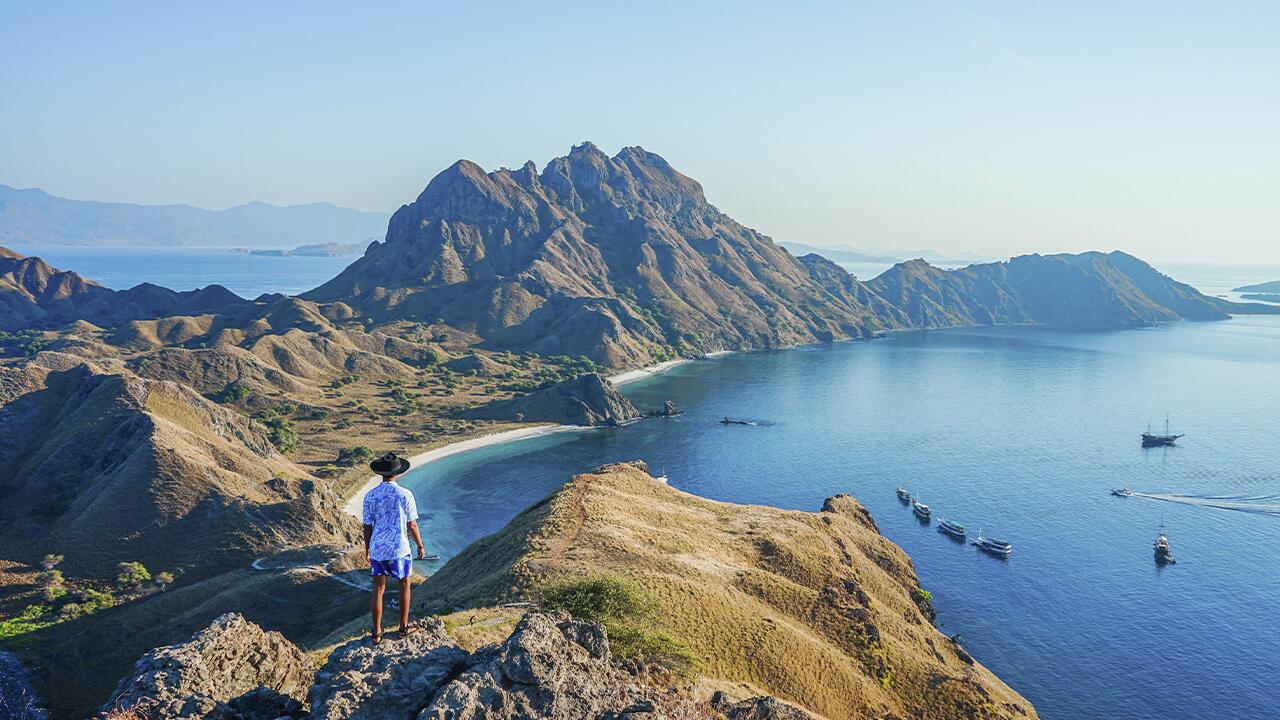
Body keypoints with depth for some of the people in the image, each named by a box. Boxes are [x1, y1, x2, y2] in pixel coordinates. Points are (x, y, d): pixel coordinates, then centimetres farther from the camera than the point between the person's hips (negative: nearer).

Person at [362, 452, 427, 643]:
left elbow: (367, 526, 2)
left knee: (378, 589, 12)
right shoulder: (405, 495, -13)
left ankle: (377, 633, 14)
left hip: (377, 549, 3)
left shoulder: (370, 496, -5)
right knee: (404, 584, 18)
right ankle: (404, 626, 26)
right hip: (399, 549, -3)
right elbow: (412, 525, -7)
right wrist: (420, 546, 7)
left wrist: (367, 550, 16)